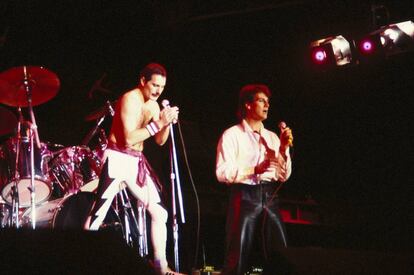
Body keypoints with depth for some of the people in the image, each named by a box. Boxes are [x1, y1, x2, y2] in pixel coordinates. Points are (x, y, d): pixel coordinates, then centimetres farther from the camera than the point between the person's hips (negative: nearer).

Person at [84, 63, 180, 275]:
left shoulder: (153, 104, 12)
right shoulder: (130, 99, -14)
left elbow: (160, 141, 13)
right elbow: (129, 138, -21)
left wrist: (167, 123, -5)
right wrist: (157, 124, -21)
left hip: (137, 162, 9)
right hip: (117, 159, -8)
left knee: (159, 212, 7)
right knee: (97, 216, -13)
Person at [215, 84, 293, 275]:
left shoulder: (272, 137, 17)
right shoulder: (232, 134, 1)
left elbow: (283, 176, 12)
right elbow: (222, 172, -11)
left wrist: (284, 149, -2)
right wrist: (255, 169, -21)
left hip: (269, 197, 5)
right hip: (245, 197, -5)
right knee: (239, 254, -6)